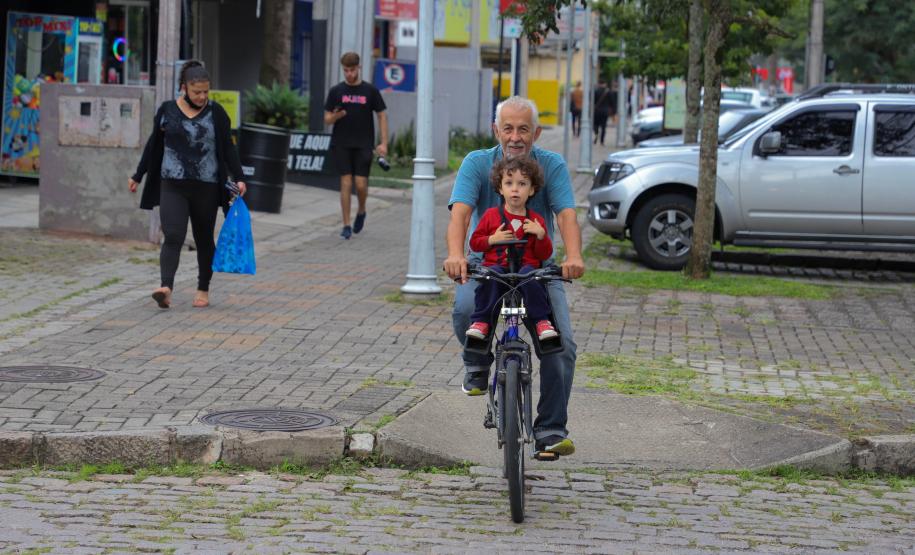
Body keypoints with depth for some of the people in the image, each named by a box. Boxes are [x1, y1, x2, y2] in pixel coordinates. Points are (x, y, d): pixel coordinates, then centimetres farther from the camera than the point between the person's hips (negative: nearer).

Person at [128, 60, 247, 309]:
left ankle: (203, 290, 23)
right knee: (173, 237, -15)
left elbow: (227, 148, 4)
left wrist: (238, 177, -4)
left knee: (204, 239, 10)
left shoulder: (216, 113, 2)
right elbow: (153, 146, 12)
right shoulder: (167, 111, 3)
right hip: (172, 186, -1)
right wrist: (138, 176, 15)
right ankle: (166, 288, -26)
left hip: (206, 188, 1)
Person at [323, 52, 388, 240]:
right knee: (346, 182, -4)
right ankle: (346, 226, 2)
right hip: (341, 145, 1)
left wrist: (384, 143, -3)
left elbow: (382, 115, 6)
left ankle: (361, 211, 25)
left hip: (363, 145, -1)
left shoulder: (370, 90, 3)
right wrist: (336, 116, -18)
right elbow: (327, 120, 7)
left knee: (361, 184, -7)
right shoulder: (336, 91, 5)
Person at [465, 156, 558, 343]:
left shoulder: (536, 221, 10)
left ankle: (542, 321, -26)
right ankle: (480, 321, -27)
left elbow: (545, 254, 9)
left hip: (527, 267, 0)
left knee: (529, 274, -34)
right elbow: (474, 242, 12)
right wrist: (492, 239, -6)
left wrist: (541, 235, -9)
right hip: (497, 266, 0)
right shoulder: (491, 215, 9)